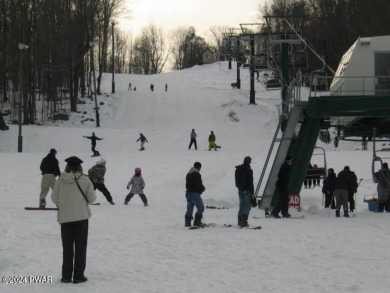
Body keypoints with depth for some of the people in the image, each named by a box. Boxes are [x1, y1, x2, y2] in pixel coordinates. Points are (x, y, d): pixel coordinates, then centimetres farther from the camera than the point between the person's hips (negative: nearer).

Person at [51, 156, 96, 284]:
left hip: (65, 217, 2)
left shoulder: (61, 180, -5)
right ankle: (78, 275, 6)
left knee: (67, 247, 10)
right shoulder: (84, 180, -9)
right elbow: (92, 198, -3)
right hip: (81, 216, -2)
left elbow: (54, 197, 2)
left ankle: (66, 276, 11)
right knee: (80, 247, 7)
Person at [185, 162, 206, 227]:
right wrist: (203, 188, 3)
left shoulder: (188, 174, 16)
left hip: (188, 192, 9)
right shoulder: (197, 174, -13)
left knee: (189, 208, 14)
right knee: (201, 207, -5)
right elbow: (199, 184, -18)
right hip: (195, 193, -9)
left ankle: (187, 222, 14)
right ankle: (197, 222, -11)